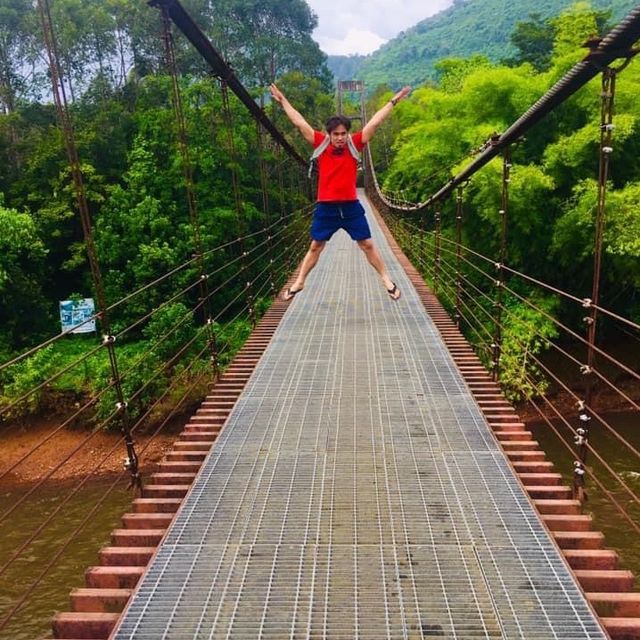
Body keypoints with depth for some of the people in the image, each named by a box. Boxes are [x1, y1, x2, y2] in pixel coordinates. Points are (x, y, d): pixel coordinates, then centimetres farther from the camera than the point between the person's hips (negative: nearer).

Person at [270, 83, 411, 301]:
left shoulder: (354, 145, -2)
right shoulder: (321, 144, -2)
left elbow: (374, 122, -1)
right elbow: (300, 123, 1)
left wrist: (393, 101, 1)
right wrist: (283, 101, 4)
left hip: (351, 207, 0)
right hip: (326, 207, 0)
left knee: (368, 245, 7)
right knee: (315, 246, 11)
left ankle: (387, 281, 19)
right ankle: (298, 283, 24)